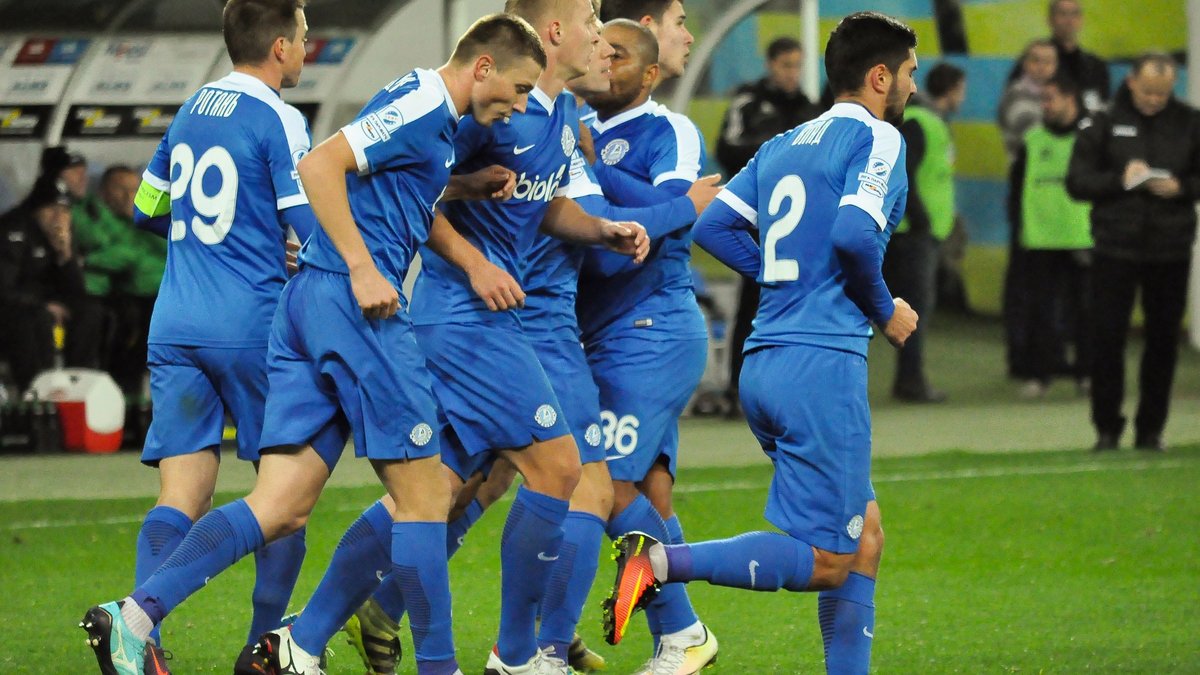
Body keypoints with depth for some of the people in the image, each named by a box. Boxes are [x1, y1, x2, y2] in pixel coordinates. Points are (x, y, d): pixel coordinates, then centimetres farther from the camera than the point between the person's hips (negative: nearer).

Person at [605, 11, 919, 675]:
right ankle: (662, 561, -20)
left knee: (865, 537, 16)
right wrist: (884, 310, -4)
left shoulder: (782, 146, 18)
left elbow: (713, 225, 13)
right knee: (825, 563, -8)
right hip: (823, 364, -9)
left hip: (764, 366, 9)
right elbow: (853, 233, -20)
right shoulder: (877, 138, -5)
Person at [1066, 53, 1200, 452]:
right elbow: (1077, 182, -2)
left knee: (1163, 341, 6)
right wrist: (1119, 179, -17)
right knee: (1107, 339, -2)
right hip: (1116, 249, -1)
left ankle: (1151, 430, 15)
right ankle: (1107, 430, 8)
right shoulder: (1105, 122, 0)